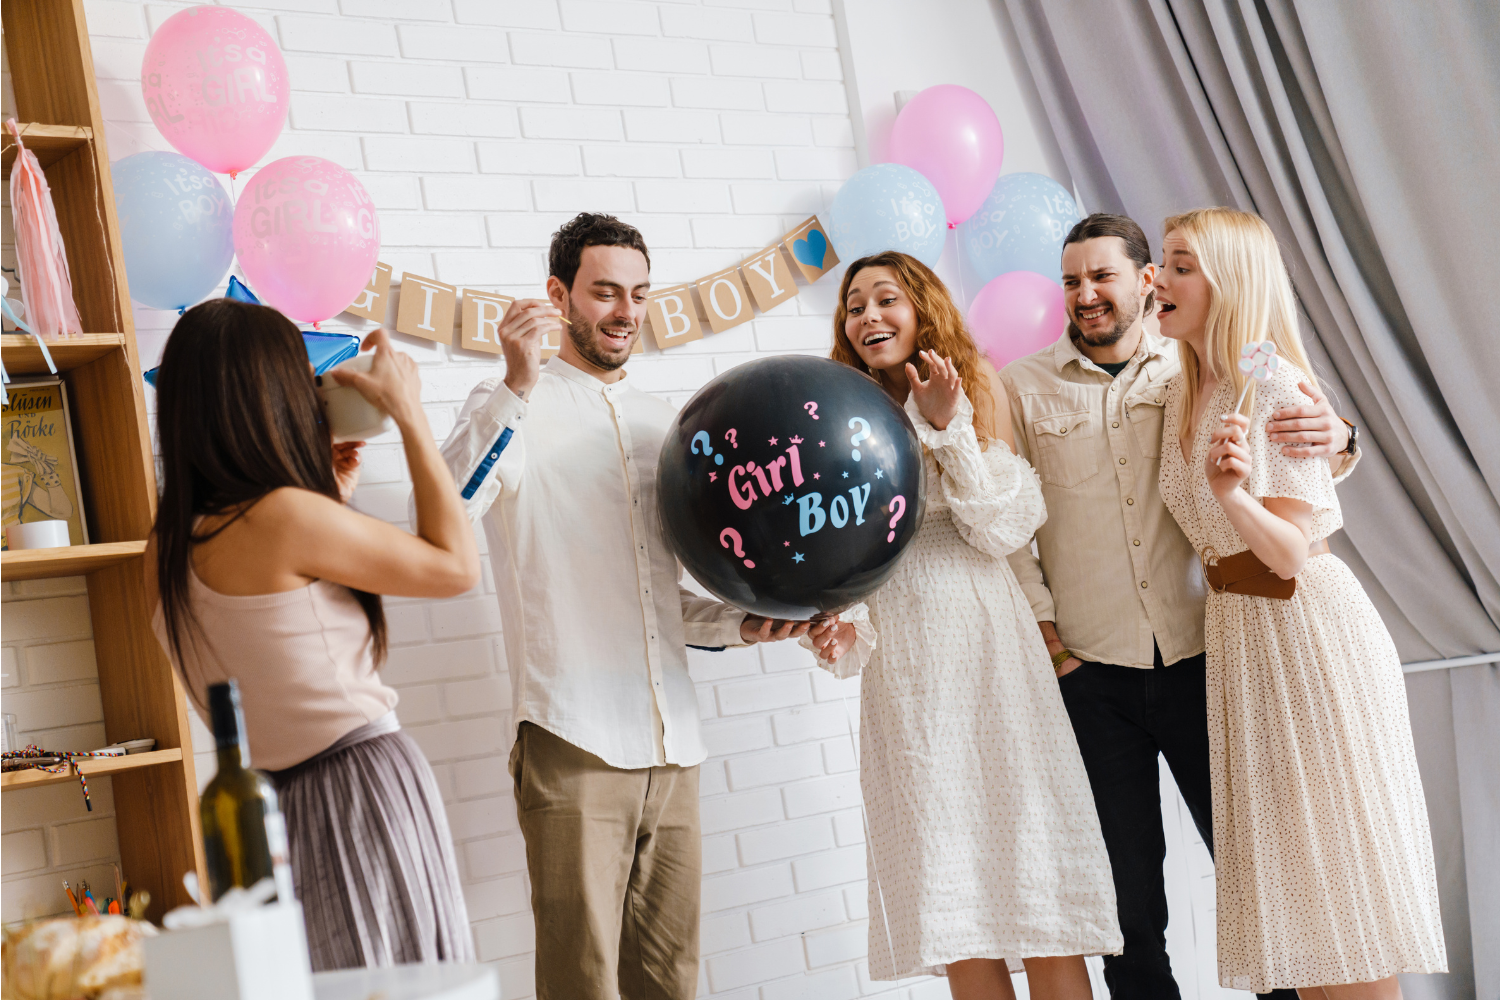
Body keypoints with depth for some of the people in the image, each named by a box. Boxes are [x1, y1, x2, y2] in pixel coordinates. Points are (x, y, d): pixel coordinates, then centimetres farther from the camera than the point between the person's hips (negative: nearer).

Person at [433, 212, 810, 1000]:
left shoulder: (658, 423, 20)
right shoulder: (514, 407, 2)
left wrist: (740, 623, 8)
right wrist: (516, 388, -25)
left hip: (670, 743, 6)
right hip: (573, 744, -6)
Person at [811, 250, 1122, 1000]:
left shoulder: (976, 390, 7)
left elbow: (1003, 530, -2)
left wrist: (951, 426, -10)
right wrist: (840, 627, -11)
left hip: (986, 646, -1)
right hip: (903, 663, 1)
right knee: (952, 882, 0)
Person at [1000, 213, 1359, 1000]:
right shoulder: (1022, 387, 5)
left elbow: (1281, 452, 2)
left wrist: (1333, 438, -21)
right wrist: (1043, 633, -4)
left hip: (1197, 654, 0)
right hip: (1090, 669, 0)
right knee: (1130, 886, 5)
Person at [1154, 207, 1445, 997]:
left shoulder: (1277, 393, -17)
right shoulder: (1183, 393, 6)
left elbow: (1290, 553, -21)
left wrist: (1233, 494, -38)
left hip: (1311, 629, -8)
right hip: (1234, 632, 8)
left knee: (1337, 857, -2)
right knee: (1283, 868, 11)